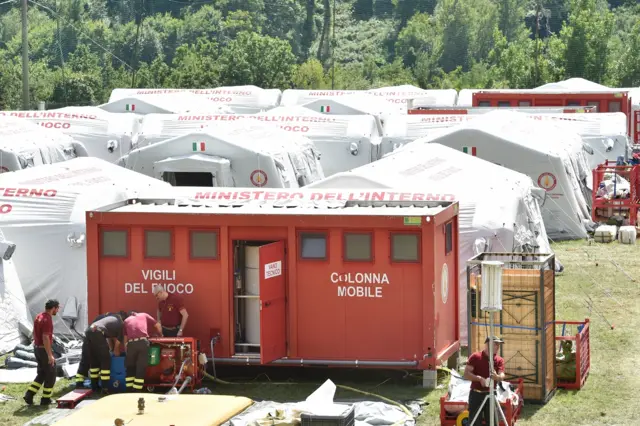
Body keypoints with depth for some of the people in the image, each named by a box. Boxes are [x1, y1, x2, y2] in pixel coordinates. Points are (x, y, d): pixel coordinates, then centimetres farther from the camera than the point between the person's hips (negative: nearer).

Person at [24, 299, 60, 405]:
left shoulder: (39, 316, 9)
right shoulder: (47, 320, -21)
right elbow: (45, 338, -26)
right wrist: (50, 355, -24)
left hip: (37, 349, 9)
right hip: (45, 350, -9)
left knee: (41, 374, 17)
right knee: (50, 374, 5)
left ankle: (29, 395, 8)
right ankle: (45, 399, 10)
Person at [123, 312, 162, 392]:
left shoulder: (126, 321, 28)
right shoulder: (144, 315, 28)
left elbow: (125, 338, 23)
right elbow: (158, 325, 25)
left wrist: (126, 351, 31)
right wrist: (160, 335, 43)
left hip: (131, 343, 1)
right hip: (143, 342, -1)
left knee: (130, 368, 15)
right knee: (141, 368, 4)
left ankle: (129, 392, 14)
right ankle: (137, 392, 1)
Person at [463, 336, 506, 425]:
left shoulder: (499, 360, 3)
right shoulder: (475, 357, -5)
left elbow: (502, 376, -10)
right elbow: (466, 374, -9)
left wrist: (496, 377, -34)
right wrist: (479, 378, -24)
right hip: (476, 394, -3)